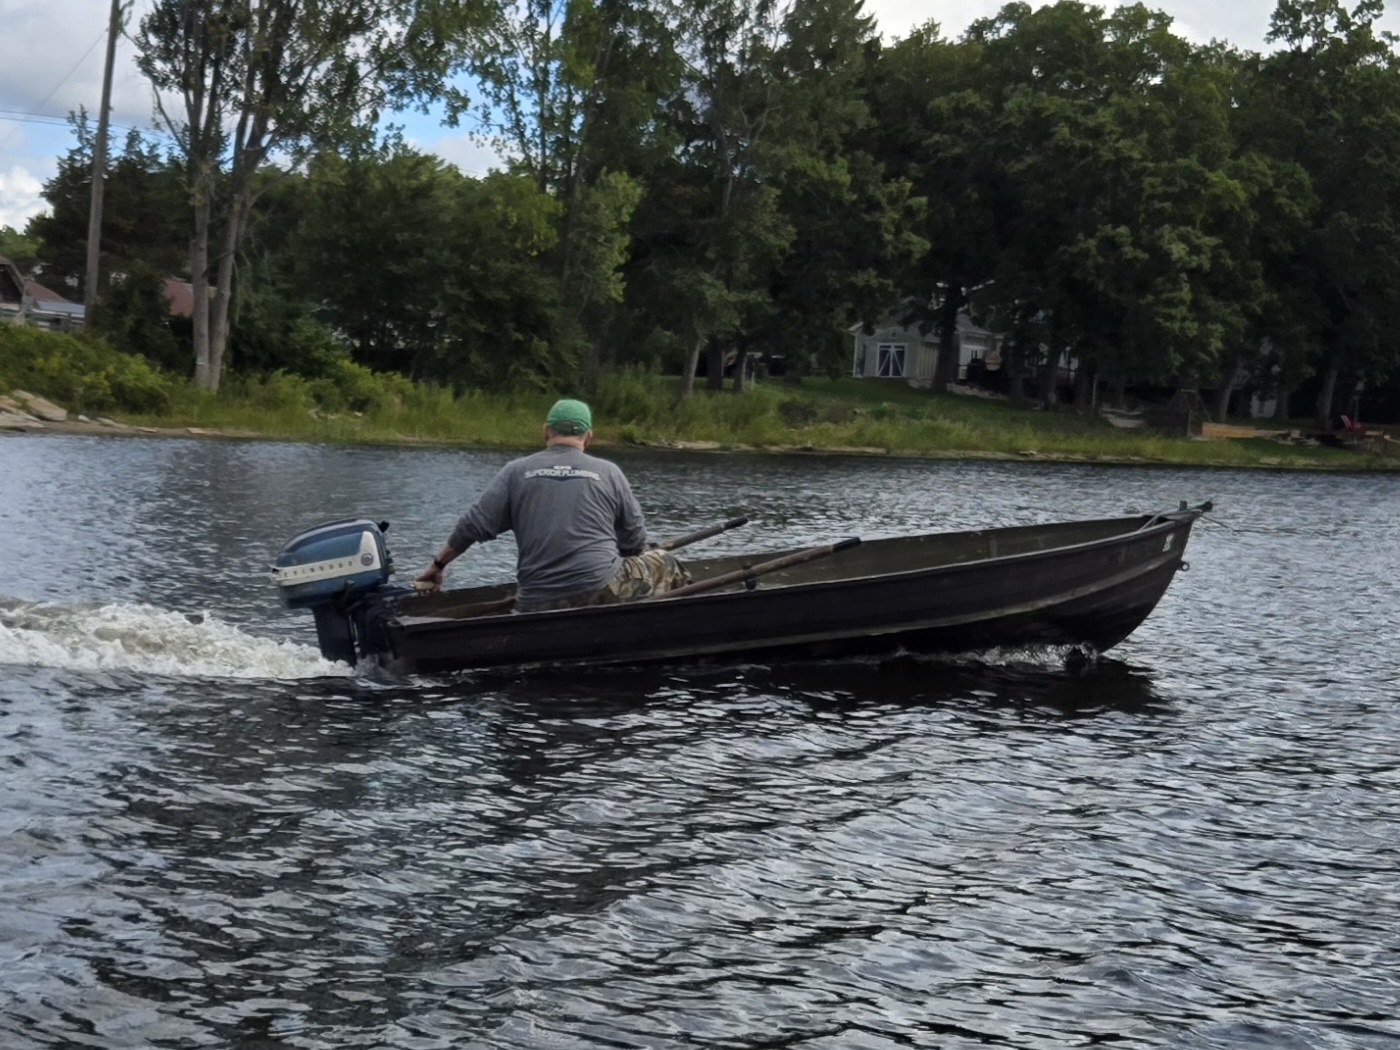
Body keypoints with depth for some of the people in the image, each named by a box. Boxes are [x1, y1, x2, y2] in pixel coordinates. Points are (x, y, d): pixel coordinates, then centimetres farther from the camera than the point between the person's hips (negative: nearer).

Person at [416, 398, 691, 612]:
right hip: (602, 590, -1)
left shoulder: (516, 471, 7)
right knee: (664, 564, 20)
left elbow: (474, 526, 2)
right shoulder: (609, 472, 6)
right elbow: (635, 542, 11)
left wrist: (438, 565, 15)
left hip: (537, 606, 1)